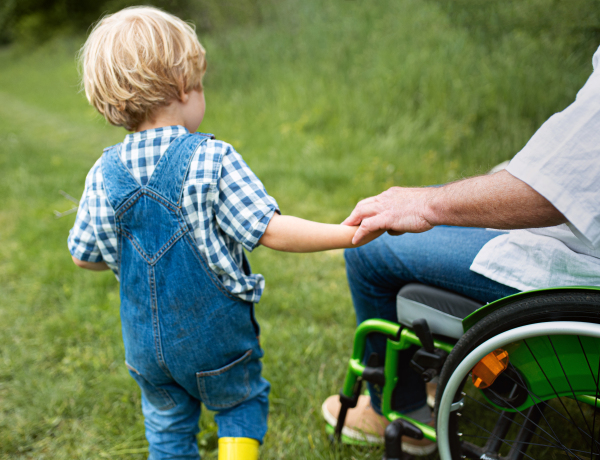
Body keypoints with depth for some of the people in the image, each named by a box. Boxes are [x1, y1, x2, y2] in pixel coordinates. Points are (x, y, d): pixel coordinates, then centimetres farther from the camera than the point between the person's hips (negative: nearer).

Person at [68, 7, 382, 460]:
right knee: (241, 402, 23)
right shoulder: (213, 159, -20)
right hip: (214, 336, -3)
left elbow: (85, 256, 2)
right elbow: (271, 230, -25)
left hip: (146, 342, 4)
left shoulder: (104, 173, -7)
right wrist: (350, 233, -20)